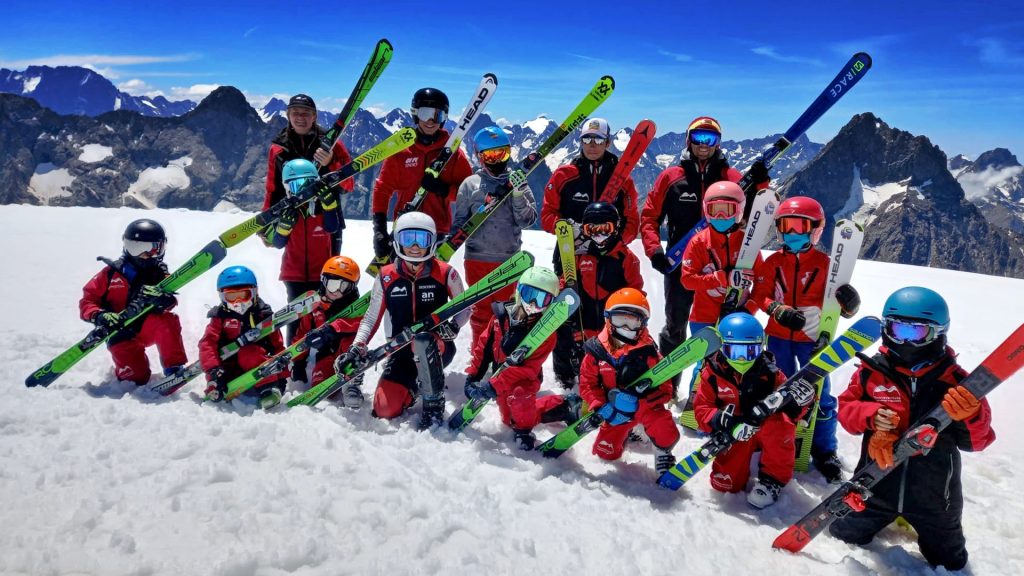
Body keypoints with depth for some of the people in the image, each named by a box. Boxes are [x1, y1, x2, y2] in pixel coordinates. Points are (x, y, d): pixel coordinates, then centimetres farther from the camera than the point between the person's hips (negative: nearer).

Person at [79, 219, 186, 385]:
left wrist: (163, 299, -37)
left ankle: (174, 369, -27)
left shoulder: (160, 275, 2)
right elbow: (88, 299, 1)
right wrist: (99, 316, -21)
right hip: (121, 332, 0)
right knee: (137, 379, -8)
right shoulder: (112, 273, -1)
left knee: (167, 321, -33)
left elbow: (170, 301, -12)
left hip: (147, 328, 1)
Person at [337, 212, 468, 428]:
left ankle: (434, 403, -18)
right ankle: (415, 384, 20)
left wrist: (453, 326, -17)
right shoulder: (386, 277, -3)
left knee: (422, 339, -39)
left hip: (438, 348, -2)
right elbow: (372, 318, 4)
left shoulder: (445, 273, -8)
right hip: (402, 351, 3)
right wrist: (356, 349, -10)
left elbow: (464, 307, 4)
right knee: (385, 409, -14)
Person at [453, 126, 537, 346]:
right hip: (477, 258, 0)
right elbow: (460, 221, 8)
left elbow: (528, 220, -5)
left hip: (509, 260, 0)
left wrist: (518, 194, -16)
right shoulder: (470, 184, 2)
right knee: (481, 311, 9)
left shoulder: (518, 183, 3)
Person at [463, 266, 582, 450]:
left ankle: (523, 431, -10)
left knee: (519, 394, -40)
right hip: (502, 377, 6)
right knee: (510, 418, 25)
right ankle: (563, 406, 36)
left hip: (525, 380, -6)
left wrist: (493, 386, -36)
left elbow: (527, 368, -30)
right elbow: (485, 344, 1)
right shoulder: (502, 314, -11)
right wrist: (473, 375, -1)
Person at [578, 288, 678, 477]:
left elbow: (664, 388, -18)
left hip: (645, 405, -3)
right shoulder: (597, 350, -14)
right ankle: (626, 432, 42)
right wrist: (601, 407, -23)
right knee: (606, 453, 9)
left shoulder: (648, 352, -19)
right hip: (616, 410, 3)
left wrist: (637, 402, -32)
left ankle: (662, 451, 9)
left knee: (667, 435, -29)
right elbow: (587, 383, -7)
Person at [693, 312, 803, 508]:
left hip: (767, 429, -1)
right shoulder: (712, 374, -11)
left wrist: (792, 400, -36)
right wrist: (720, 419, -35)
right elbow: (701, 408, -12)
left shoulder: (769, 373, -12)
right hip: (735, 434, 1)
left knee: (779, 425, -36)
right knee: (724, 484, -9)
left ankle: (773, 478, -13)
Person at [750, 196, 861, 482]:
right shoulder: (772, 262, 0)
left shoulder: (825, 264, -6)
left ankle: (824, 451, 18)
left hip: (813, 337, -2)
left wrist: (849, 302, -27)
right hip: (778, 336, 2)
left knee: (819, 394, 4)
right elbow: (760, 294, 0)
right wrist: (779, 311, -18)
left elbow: (838, 301, -4)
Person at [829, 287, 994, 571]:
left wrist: (970, 416, -32)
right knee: (845, 535, 21)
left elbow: (976, 441, -10)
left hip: (933, 495, 0)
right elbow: (845, 408, -3)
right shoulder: (871, 371, -11)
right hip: (877, 483, 1)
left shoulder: (954, 380, -13)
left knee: (949, 563, 22)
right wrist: (870, 415, -24)